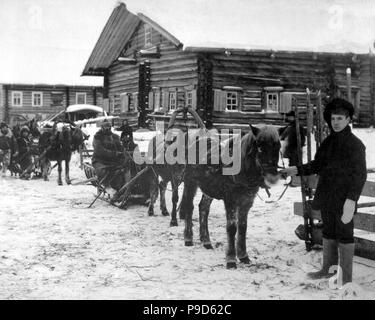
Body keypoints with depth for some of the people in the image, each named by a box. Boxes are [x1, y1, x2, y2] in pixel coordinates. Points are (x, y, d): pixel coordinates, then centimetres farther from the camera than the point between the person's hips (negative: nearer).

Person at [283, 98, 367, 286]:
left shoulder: (355, 144, -11)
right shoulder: (329, 142, 10)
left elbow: (359, 174, -14)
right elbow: (317, 165, 17)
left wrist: (352, 199, -21)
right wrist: (298, 170, 2)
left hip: (343, 199, -7)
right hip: (326, 197, 7)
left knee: (344, 234, 0)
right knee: (328, 234, 18)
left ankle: (346, 277, 9)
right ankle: (328, 269, 32)